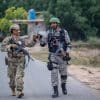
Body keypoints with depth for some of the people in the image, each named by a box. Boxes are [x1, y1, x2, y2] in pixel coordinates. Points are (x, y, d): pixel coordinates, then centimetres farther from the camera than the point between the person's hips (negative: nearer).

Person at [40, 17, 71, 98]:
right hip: (53, 56, 0)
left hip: (62, 55, 0)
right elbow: (43, 43, 0)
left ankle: (63, 86, 38)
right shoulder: (49, 32, -1)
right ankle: (55, 91, -6)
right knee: (54, 73, -10)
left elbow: (68, 44, 2)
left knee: (63, 73, 10)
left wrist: (67, 53, -11)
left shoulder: (64, 32, -3)